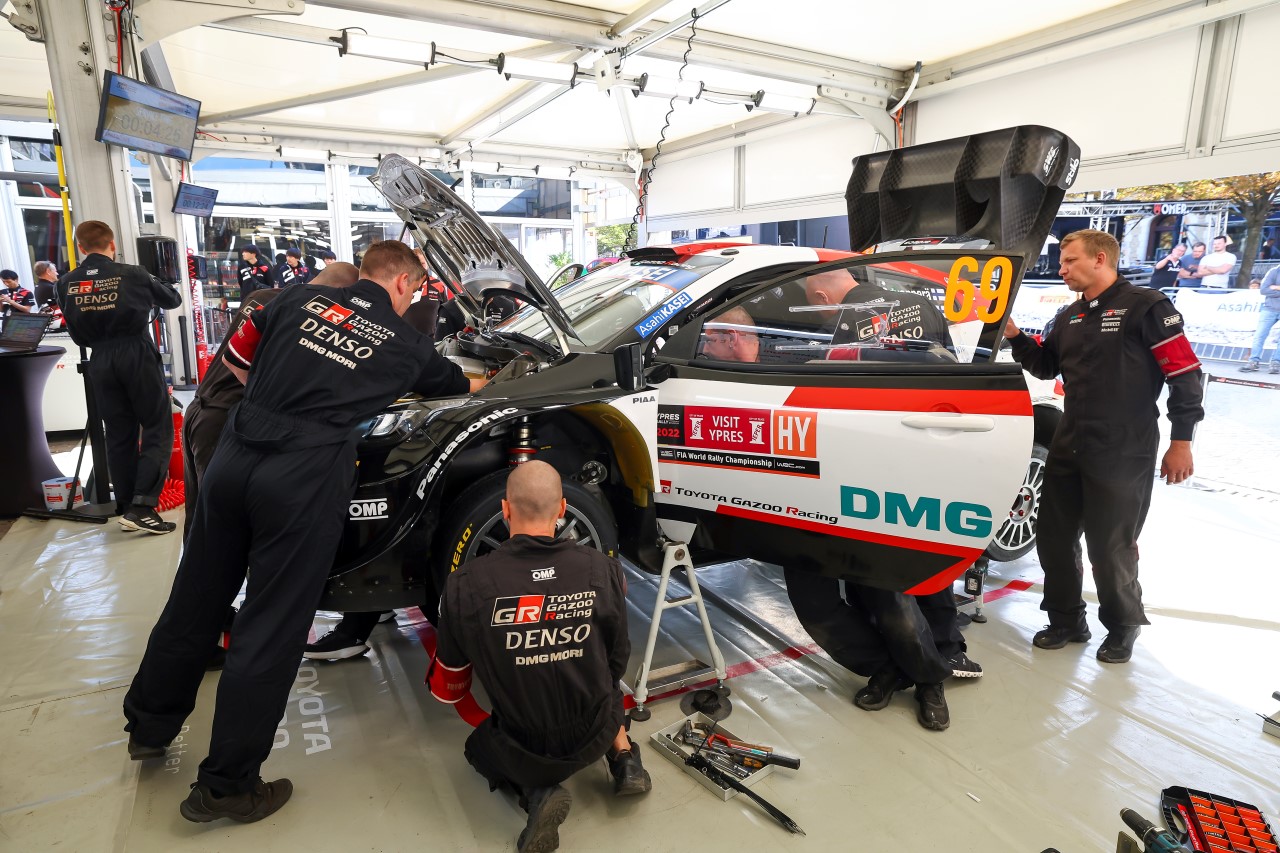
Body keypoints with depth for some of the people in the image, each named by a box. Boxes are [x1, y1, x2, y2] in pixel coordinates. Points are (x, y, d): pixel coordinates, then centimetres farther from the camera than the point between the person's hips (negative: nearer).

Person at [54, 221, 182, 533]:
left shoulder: (66, 284, 4)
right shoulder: (132, 275, -4)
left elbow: (75, 330, 10)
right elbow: (172, 300, 11)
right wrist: (159, 289, 32)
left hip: (99, 360, 4)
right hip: (137, 354, -4)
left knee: (118, 434, 12)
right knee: (157, 429, 0)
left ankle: (125, 506, 17)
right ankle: (142, 506, -11)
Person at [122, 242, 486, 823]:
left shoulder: (301, 299, 13)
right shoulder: (406, 345, 7)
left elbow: (237, 359, 20)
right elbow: (456, 384, 26)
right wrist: (485, 383, 48)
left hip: (235, 456, 5)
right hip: (304, 476, -5)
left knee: (196, 598, 20)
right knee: (272, 628, 4)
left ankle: (149, 726, 40)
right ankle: (226, 786, 16)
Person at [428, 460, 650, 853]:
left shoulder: (466, 584, -20)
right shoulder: (603, 569, -16)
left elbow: (448, 684, -4)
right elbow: (617, 658, 1)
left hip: (521, 752, -3)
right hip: (595, 738, 3)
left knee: (480, 747, 33)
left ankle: (534, 793, 4)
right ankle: (625, 760, 16)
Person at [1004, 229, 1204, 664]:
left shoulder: (1146, 306, -9)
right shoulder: (1068, 317, 13)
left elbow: (1185, 373, -10)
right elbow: (1046, 366, 21)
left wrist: (1181, 440, -12)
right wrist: (1015, 337, 4)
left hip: (1123, 454, -7)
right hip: (1068, 448, 7)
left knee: (1110, 547, 3)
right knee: (1053, 537, 12)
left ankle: (1123, 627, 27)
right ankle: (1067, 621, 29)